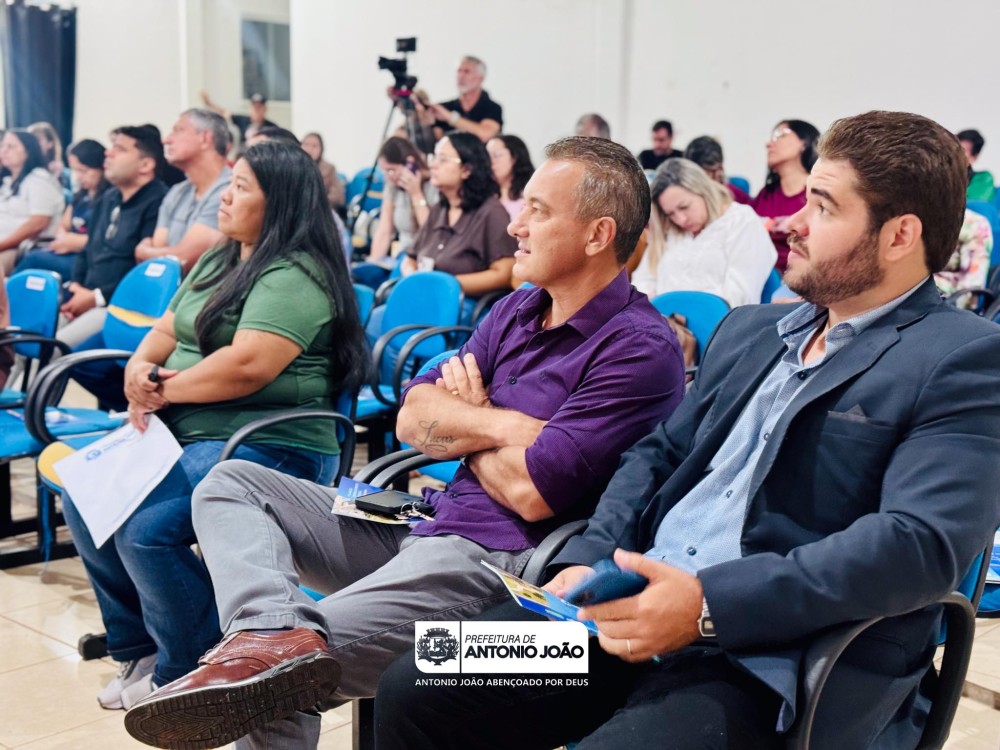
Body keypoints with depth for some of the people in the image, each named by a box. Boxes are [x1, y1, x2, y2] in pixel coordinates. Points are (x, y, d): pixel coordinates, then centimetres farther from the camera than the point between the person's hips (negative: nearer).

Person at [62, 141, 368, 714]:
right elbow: (167, 331, 19)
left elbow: (247, 366, -25)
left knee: (147, 528, -26)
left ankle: (187, 674, -3)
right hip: (184, 431, 10)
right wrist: (139, 369, -4)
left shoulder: (293, 276, -14)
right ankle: (140, 646, 15)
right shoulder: (218, 261, 17)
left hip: (266, 444, -10)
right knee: (83, 499, 0)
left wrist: (165, 391, -14)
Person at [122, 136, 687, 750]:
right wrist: (503, 425, -11)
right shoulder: (519, 310, 14)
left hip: (495, 561, -10)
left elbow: (532, 491, -19)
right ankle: (279, 631, -26)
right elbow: (414, 420, 7)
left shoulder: (640, 348, -13)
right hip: (424, 523, 10)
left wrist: (464, 422, 0)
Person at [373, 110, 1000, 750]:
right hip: (636, 603, 7)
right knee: (413, 697, -5)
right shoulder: (749, 330, 19)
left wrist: (709, 604, -24)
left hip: (775, 666, -7)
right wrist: (589, 559, -1)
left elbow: (922, 542, -18)